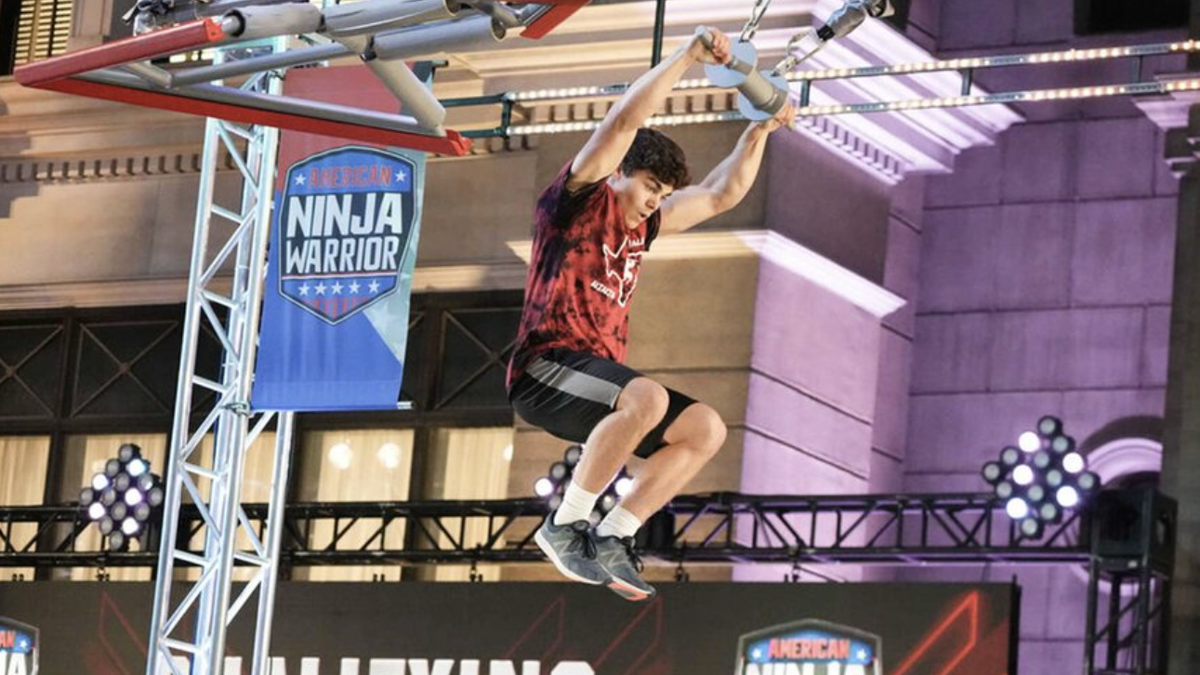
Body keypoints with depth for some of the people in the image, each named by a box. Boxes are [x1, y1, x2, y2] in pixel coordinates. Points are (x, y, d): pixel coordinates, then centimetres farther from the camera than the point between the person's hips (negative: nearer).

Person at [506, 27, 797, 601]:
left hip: (599, 379, 9)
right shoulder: (578, 201, 0)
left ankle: (611, 539, -7)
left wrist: (759, 131, 18)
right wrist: (687, 58, -13)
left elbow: (720, 195, 29)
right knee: (649, 399, -34)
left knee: (705, 429, -1)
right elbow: (623, 123, -12)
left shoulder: (641, 226, 22)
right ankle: (565, 525, -25)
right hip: (546, 369, -9)